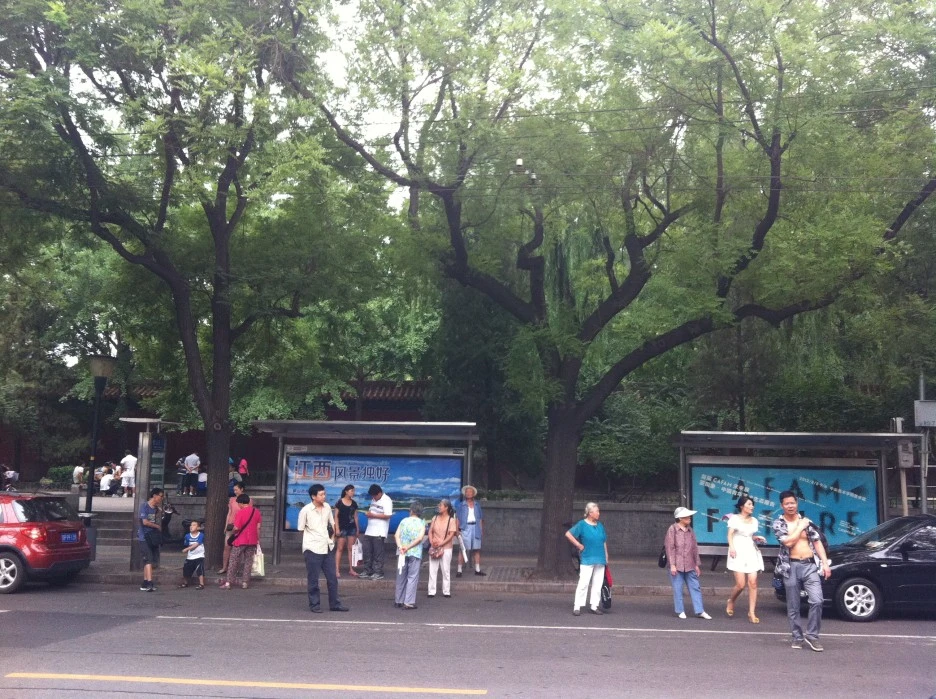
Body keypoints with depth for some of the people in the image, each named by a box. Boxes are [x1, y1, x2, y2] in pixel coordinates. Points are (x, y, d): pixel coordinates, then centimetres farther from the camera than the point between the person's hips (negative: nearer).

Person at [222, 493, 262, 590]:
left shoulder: (240, 512, -14)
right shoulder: (256, 512, 1)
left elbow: (236, 528, -15)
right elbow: (258, 527, 4)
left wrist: (232, 533, 5)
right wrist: (258, 539, 11)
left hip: (240, 541, -4)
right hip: (252, 541, 4)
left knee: (233, 561, 4)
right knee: (248, 562, 10)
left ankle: (229, 582, 2)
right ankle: (245, 582, 9)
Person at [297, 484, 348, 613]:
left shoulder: (327, 507, 3)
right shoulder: (305, 511, -11)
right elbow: (301, 529, -2)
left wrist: (332, 538, 6)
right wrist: (314, 539, 0)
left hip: (327, 548, 5)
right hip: (312, 549, -5)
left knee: (332, 577, 9)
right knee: (313, 579, 3)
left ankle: (334, 604, 19)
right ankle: (314, 605, 14)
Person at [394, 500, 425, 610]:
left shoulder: (404, 521, 7)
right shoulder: (421, 523, 0)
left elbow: (397, 535, -5)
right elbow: (420, 538, -13)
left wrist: (400, 546, -14)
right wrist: (408, 547, -12)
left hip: (402, 552, 3)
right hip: (415, 553, -3)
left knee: (401, 576, 12)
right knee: (412, 577, -1)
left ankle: (399, 601, 19)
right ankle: (409, 602, -6)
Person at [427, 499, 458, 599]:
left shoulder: (451, 520, -4)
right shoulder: (435, 518, 7)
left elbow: (451, 535, -10)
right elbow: (430, 531, 7)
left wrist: (440, 544, -17)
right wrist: (432, 542, -10)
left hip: (446, 548, -3)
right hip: (433, 548, 3)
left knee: (446, 570, 2)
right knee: (432, 570, 2)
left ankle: (446, 591, 8)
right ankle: (431, 591, 6)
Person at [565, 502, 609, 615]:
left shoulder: (600, 526, 12)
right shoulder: (582, 524, -4)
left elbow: (604, 542, 17)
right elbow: (568, 534, -5)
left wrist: (606, 557, 13)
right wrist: (578, 545, -7)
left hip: (600, 559, 6)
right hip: (587, 559, -6)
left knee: (597, 584, 8)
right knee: (583, 583, -8)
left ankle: (594, 606, 16)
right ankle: (577, 606, -4)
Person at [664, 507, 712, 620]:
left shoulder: (690, 530, 11)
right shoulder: (673, 529, -4)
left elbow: (695, 548, 15)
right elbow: (670, 547, -7)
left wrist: (697, 564, 12)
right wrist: (672, 565, -12)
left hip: (690, 565, 5)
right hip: (677, 565, -5)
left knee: (695, 587, 3)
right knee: (678, 589, 1)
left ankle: (699, 611, 7)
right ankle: (680, 611, 11)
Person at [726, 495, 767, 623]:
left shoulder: (754, 520, 16)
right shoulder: (734, 518, 1)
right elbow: (730, 535, -4)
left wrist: (757, 538, 3)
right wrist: (731, 547, -21)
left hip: (751, 552, 5)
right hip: (738, 552, -5)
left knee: (752, 583, -6)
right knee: (741, 584, -11)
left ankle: (752, 613, -2)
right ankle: (731, 601, 19)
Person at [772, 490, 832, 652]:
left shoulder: (806, 521, 9)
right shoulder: (778, 523, 0)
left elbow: (817, 542, 8)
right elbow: (788, 542, -14)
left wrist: (825, 563, 0)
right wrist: (801, 527, -5)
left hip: (810, 566, 2)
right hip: (791, 567, -2)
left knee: (817, 601, -12)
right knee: (793, 606, 3)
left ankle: (812, 635, 0)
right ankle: (797, 637, 15)